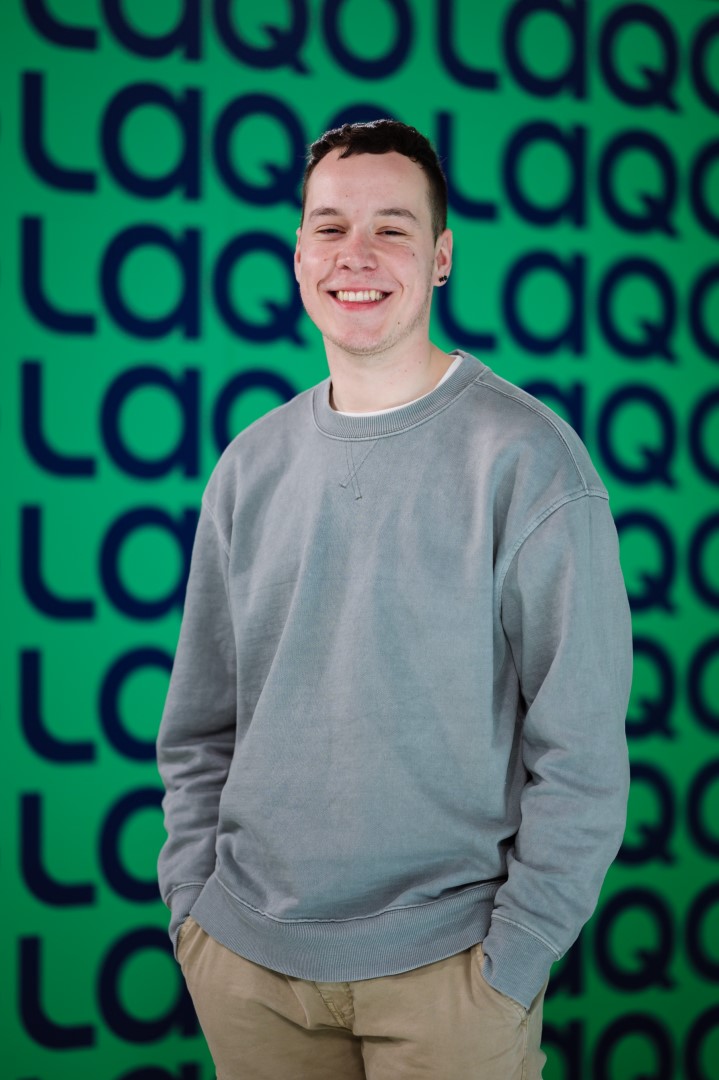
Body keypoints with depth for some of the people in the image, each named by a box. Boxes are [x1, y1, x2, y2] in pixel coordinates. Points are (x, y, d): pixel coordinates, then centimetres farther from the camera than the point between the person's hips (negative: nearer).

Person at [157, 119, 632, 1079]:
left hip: (444, 960, -4)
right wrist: (193, 899, 3)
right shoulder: (252, 465, 5)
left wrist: (511, 961, -11)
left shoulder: (527, 459, -10)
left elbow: (580, 751, -10)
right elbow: (198, 728, 11)